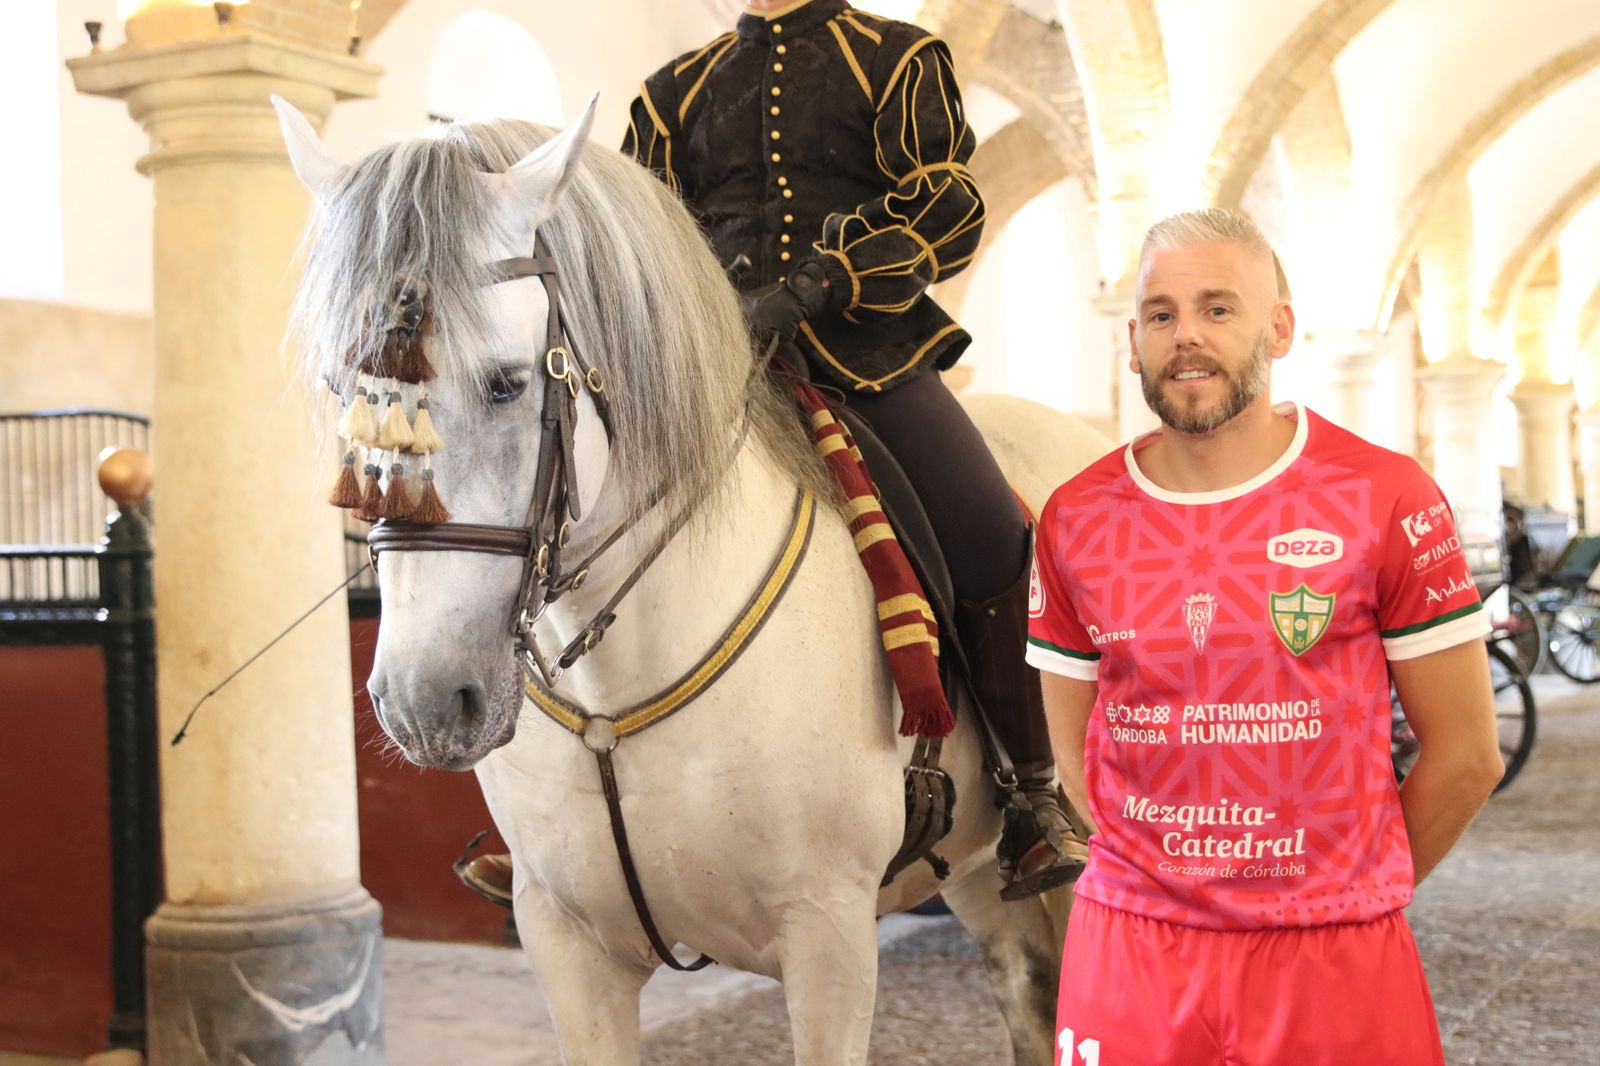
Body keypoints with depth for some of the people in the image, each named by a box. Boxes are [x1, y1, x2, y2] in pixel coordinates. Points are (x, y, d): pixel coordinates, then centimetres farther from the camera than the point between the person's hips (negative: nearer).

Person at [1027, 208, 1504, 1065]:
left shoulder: (1385, 500, -6)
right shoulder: (1075, 521, 2)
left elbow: (1465, 754, -1)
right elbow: (1077, 753, 9)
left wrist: (1356, 889, 5)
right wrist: (1170, 874, 4)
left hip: (1333, 961, -2)